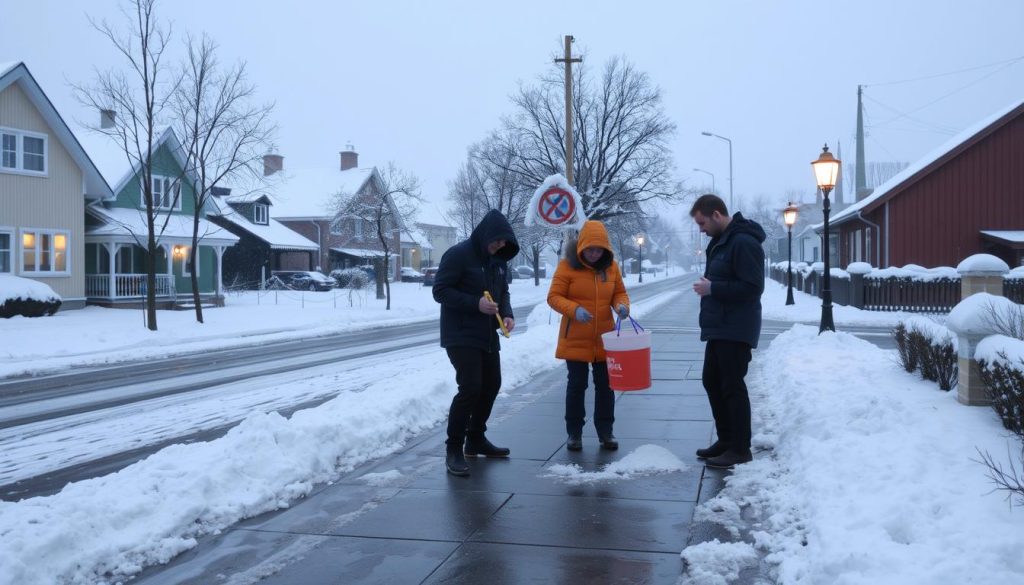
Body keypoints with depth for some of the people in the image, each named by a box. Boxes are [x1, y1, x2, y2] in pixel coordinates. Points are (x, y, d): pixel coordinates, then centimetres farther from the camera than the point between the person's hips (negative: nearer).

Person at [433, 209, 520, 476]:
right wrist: (475, 303, -25)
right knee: (470, 388, -16)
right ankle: (454, 449, -6)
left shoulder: (498, 259, 9)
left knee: (491, 385, 13)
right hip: (461, 336, -8)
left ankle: (475, 439, 29)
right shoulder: (458, 254, -14)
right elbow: (440, 291, -16)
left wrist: (507, 314, -4)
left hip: (487, 335, 8)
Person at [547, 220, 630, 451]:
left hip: (605, 339, 3)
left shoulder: (610, 265, 2)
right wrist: (574, 310, -27)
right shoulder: (567, 265, -10)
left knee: (605, 385, 9)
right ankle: (574, 432, 16)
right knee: (577, 385, 5)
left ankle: (606, 431, 20)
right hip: (575, 339, -3)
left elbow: (619, 292, 10)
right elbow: (554, 297, -10)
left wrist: (621, 305, -13)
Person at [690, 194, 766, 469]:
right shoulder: (719, 241, 15)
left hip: (736, 331, -10)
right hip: (719, 328, 10)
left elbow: (753, 287, -23)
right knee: (712, 381, 15)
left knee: (732, 386, -5)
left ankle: (740, 449, 4)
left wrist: (712, 288, -21)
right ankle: (726, 440, 26)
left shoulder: (744, 242, -17)